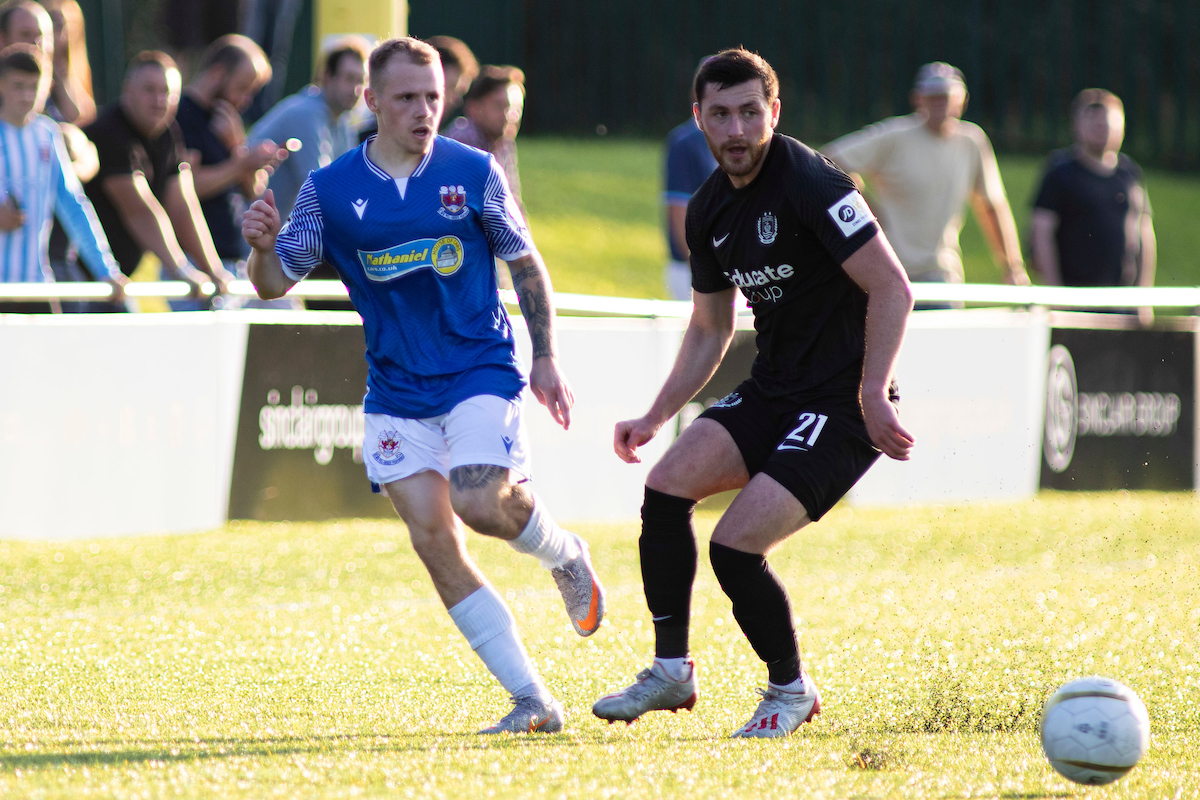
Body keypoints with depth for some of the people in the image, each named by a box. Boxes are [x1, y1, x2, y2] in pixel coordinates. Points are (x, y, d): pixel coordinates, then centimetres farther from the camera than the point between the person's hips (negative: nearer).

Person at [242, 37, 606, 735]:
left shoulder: (474, 173, -3)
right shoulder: (328, 191, 0)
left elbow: (526, 264, 7)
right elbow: (276, 283, 2)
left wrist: (546, 358, 3)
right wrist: (264, 247, -20)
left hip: (481, 371, -2)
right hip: (396, 393, 2)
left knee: (480, 501, -25)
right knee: (433, 537, -8)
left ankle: (564, 554, 12)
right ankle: (534, 701, -2)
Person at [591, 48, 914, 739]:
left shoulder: (810, 184, -17)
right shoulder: (710, 211, 9)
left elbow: (892, 289, -18)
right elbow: (710, 331, 21)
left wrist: (873, 395, -24)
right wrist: (657, 417, 12)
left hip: (842, 407, -8)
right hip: (771, 392, 8)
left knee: (735, 545, -16)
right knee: (666, 487, -10)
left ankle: (791, 690, 8)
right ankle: (672, 671, 3)